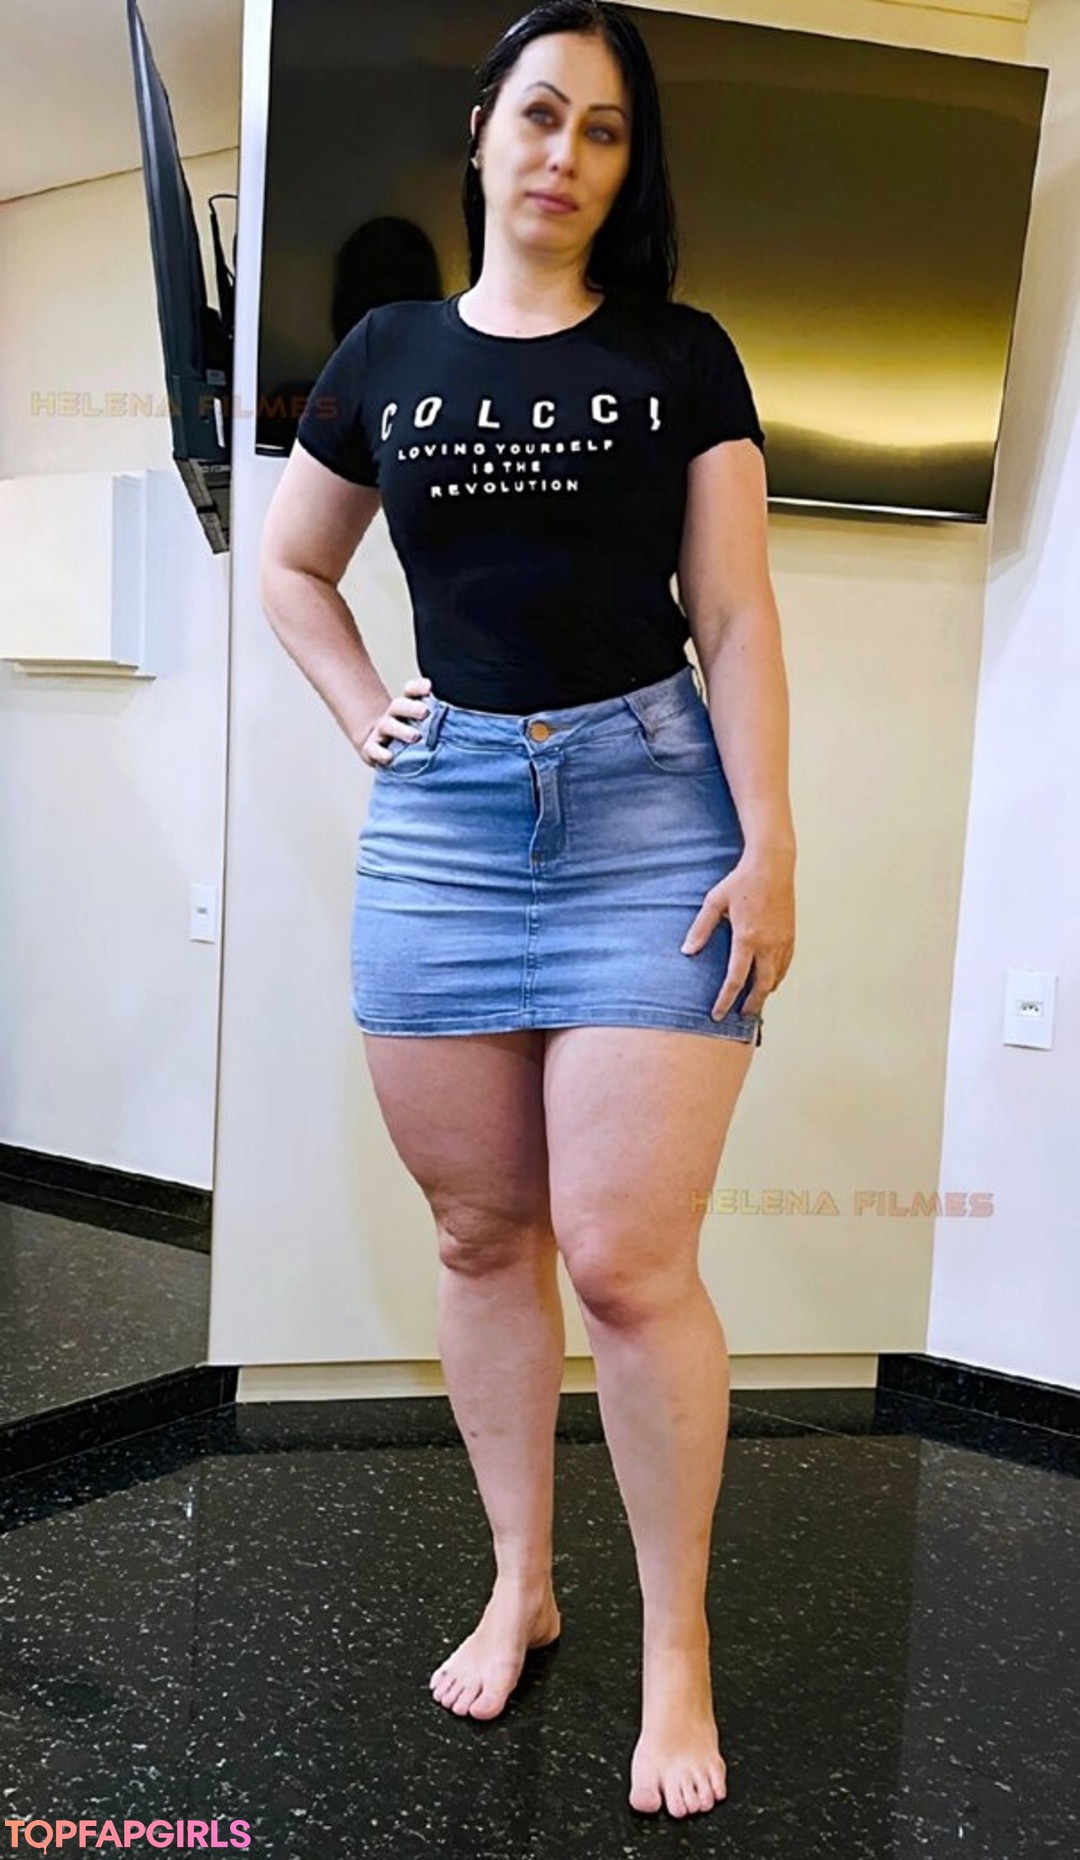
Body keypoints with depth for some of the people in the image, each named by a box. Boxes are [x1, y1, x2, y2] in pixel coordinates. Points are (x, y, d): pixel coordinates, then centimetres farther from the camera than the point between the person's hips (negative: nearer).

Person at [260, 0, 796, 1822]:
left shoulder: (682, 355, 7)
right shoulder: (386, 355, 12)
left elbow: (735, 615, 1)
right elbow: (290, 566, 24)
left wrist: (770, 847, -8)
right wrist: (368, 718, 8)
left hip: (650, 804, -2)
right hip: (441, 818, 3)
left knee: (628, 1256, -7)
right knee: (482, 1232, 9)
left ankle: (678, 1644, 15)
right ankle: (519, 1586, 29)